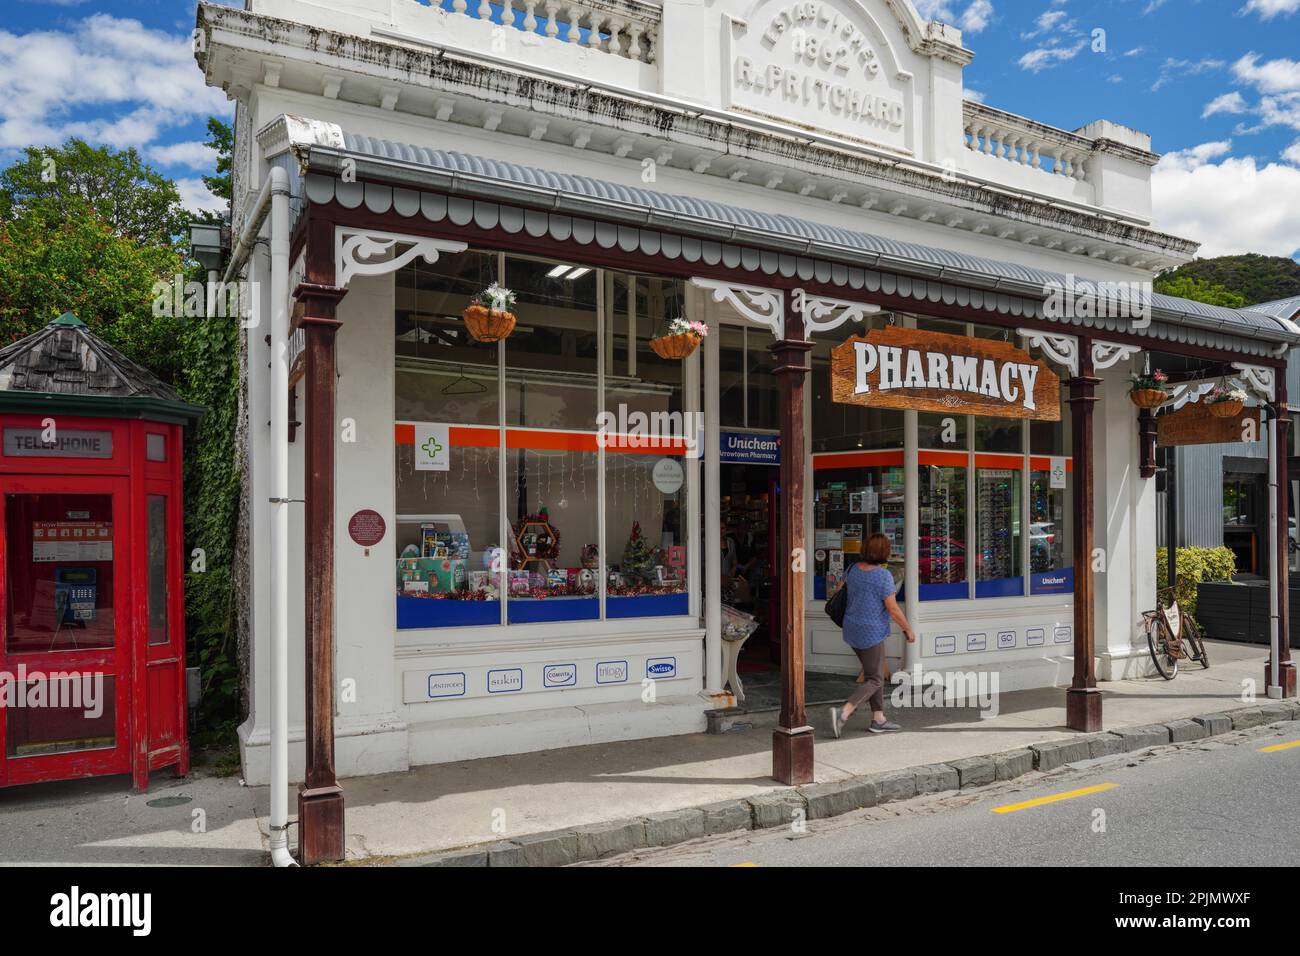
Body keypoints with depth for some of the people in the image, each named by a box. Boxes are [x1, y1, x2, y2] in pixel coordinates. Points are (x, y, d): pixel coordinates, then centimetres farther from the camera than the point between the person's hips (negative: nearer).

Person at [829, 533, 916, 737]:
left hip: (853, 629, 7)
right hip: (871, 633, -7)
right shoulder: (883, 575, -18)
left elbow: (841, 589, 16)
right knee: (874, 680, 1)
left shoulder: (854, 568, 1)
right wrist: (908, 629, -2)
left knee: (875, 674, 19)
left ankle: (878, 720, 21)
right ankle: (843, 712, -15)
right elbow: (893, 609, -15)